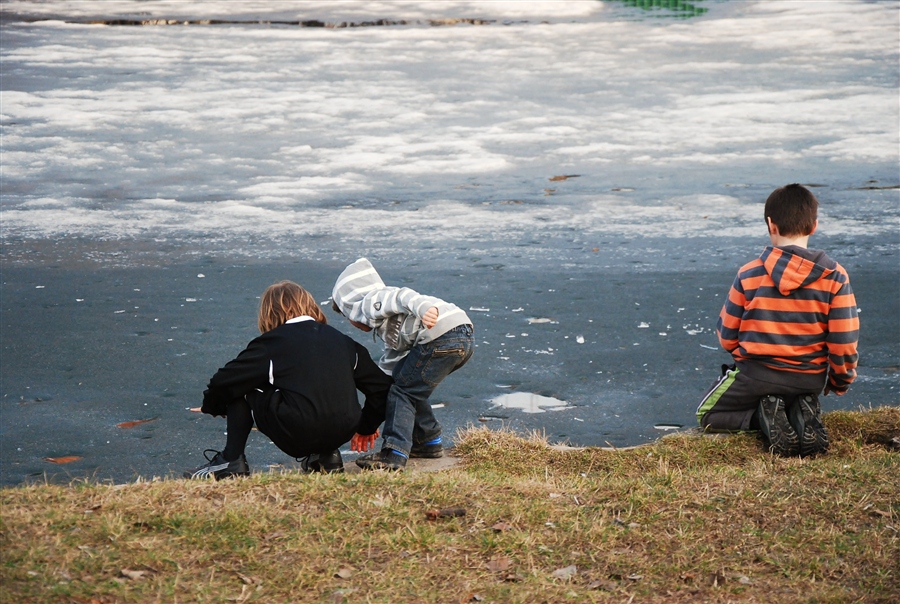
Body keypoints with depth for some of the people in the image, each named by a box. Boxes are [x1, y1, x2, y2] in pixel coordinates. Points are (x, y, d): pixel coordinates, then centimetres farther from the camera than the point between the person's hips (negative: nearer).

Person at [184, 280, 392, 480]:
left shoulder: (272, 342, 6)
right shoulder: (342, 341, 18)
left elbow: (225, 382, 6)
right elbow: (381, 385, 20)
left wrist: (212, 406, 29)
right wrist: (367, 426, 36)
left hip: (296, 435, -5)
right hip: (341, 433, 5)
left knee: (240, 389, 16)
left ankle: (231, 460, 11)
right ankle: (325, 455, 20)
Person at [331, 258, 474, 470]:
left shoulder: (369, 303, 7)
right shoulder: (390, 328, 35)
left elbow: (402, 297, -14)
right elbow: (386, 370, 39)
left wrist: (423, 309, -36)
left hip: (443, 335, -10)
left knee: (402, 390, -2)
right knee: (408, 386, 23)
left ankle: (394, 454, -9)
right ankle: (429, 441, 29)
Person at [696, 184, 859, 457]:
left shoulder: (749, 274, -12)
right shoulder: (835, 276, -11)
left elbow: (727, 336, -2)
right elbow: (844, 343, -8)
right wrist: (840, 382, 11)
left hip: (756, 373, -2)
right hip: (810, 380, 2)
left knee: (708, 416, 22)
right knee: (800, 401, 37)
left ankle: (764, 417, -7)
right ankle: (803, 416, -1)